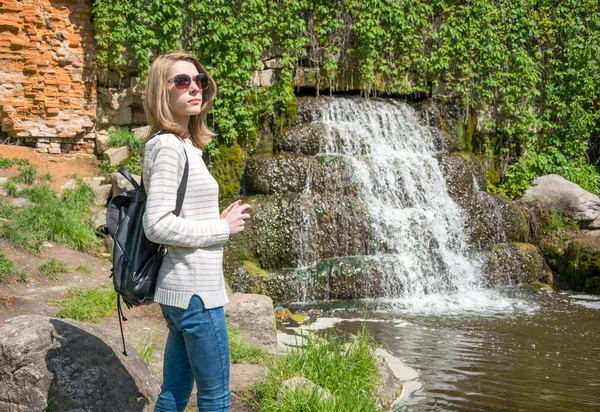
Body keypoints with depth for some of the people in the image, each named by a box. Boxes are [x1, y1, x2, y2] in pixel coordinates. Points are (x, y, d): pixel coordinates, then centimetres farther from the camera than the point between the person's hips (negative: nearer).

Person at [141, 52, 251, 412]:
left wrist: (224, 221, 8)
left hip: (179, 290, 9)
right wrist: (223, 229, -13)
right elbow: (157, 225, -22)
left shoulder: (184, 145, 13)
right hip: (195, 291, -9)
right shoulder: (168, 146, -15)